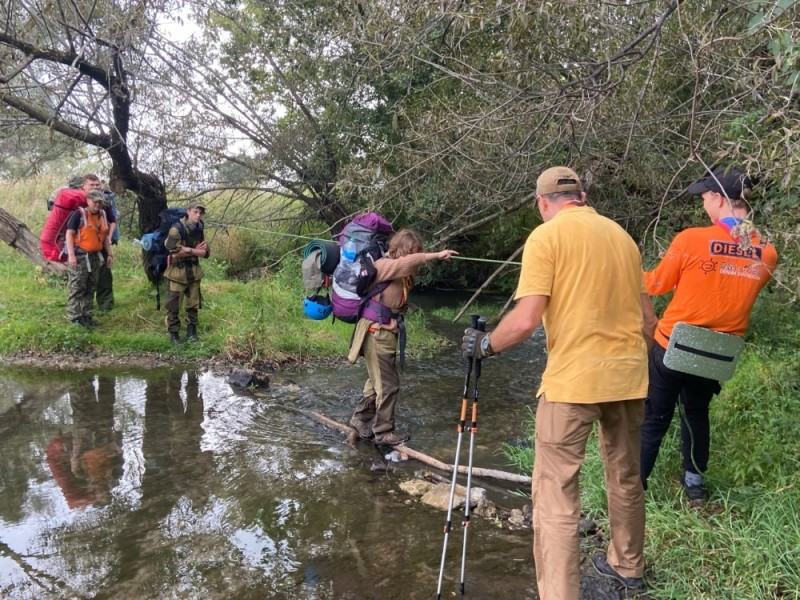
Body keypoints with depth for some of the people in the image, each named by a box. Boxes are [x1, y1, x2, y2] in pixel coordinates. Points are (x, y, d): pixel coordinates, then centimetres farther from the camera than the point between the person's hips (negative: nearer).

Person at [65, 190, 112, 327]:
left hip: (95, 256, 7)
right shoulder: (79, 214, -10)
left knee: (90, 288, 12)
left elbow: (105, 236, 20)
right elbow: (69, 233, -13)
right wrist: (71, 254, -21)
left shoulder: (102, 215, 12)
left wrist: (110, 254, 15)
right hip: (80, 256, -7)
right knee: (77, 288, -5)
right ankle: (75, 317, -1)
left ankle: (86, 315, 20)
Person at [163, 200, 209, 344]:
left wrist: (187, 250, -14)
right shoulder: (176, 229, -15)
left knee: (194, 305, 12)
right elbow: (175, 252, -23)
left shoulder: (199, 230, 6)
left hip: (194, 272, 6)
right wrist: (195, 251, -13)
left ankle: (191, 332, 23)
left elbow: (206, 252, 2)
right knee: (174, 305, 2)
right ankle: (173, 333, 13)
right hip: (178, 273, -6)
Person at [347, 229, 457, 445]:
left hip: (386, 333, 9)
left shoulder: (402, 273, 15)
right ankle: (383, 432, 10)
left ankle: (361, 418, 34)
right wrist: (436, 255, -31)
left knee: (377, 380, 18)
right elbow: (409, 261, -31)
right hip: (376, 333, -9)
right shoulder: (383, 265, -19)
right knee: (388, 384, -2)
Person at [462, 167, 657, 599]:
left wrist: (484, 345, 0)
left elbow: (526, 320, -16)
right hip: (628, 376, 7)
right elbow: (647, 316, 15)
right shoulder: (622, 235, 11)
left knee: (555, 496, -2)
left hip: (573, 380, -7)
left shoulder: (546, 236, -7)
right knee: (625, 478, 22)